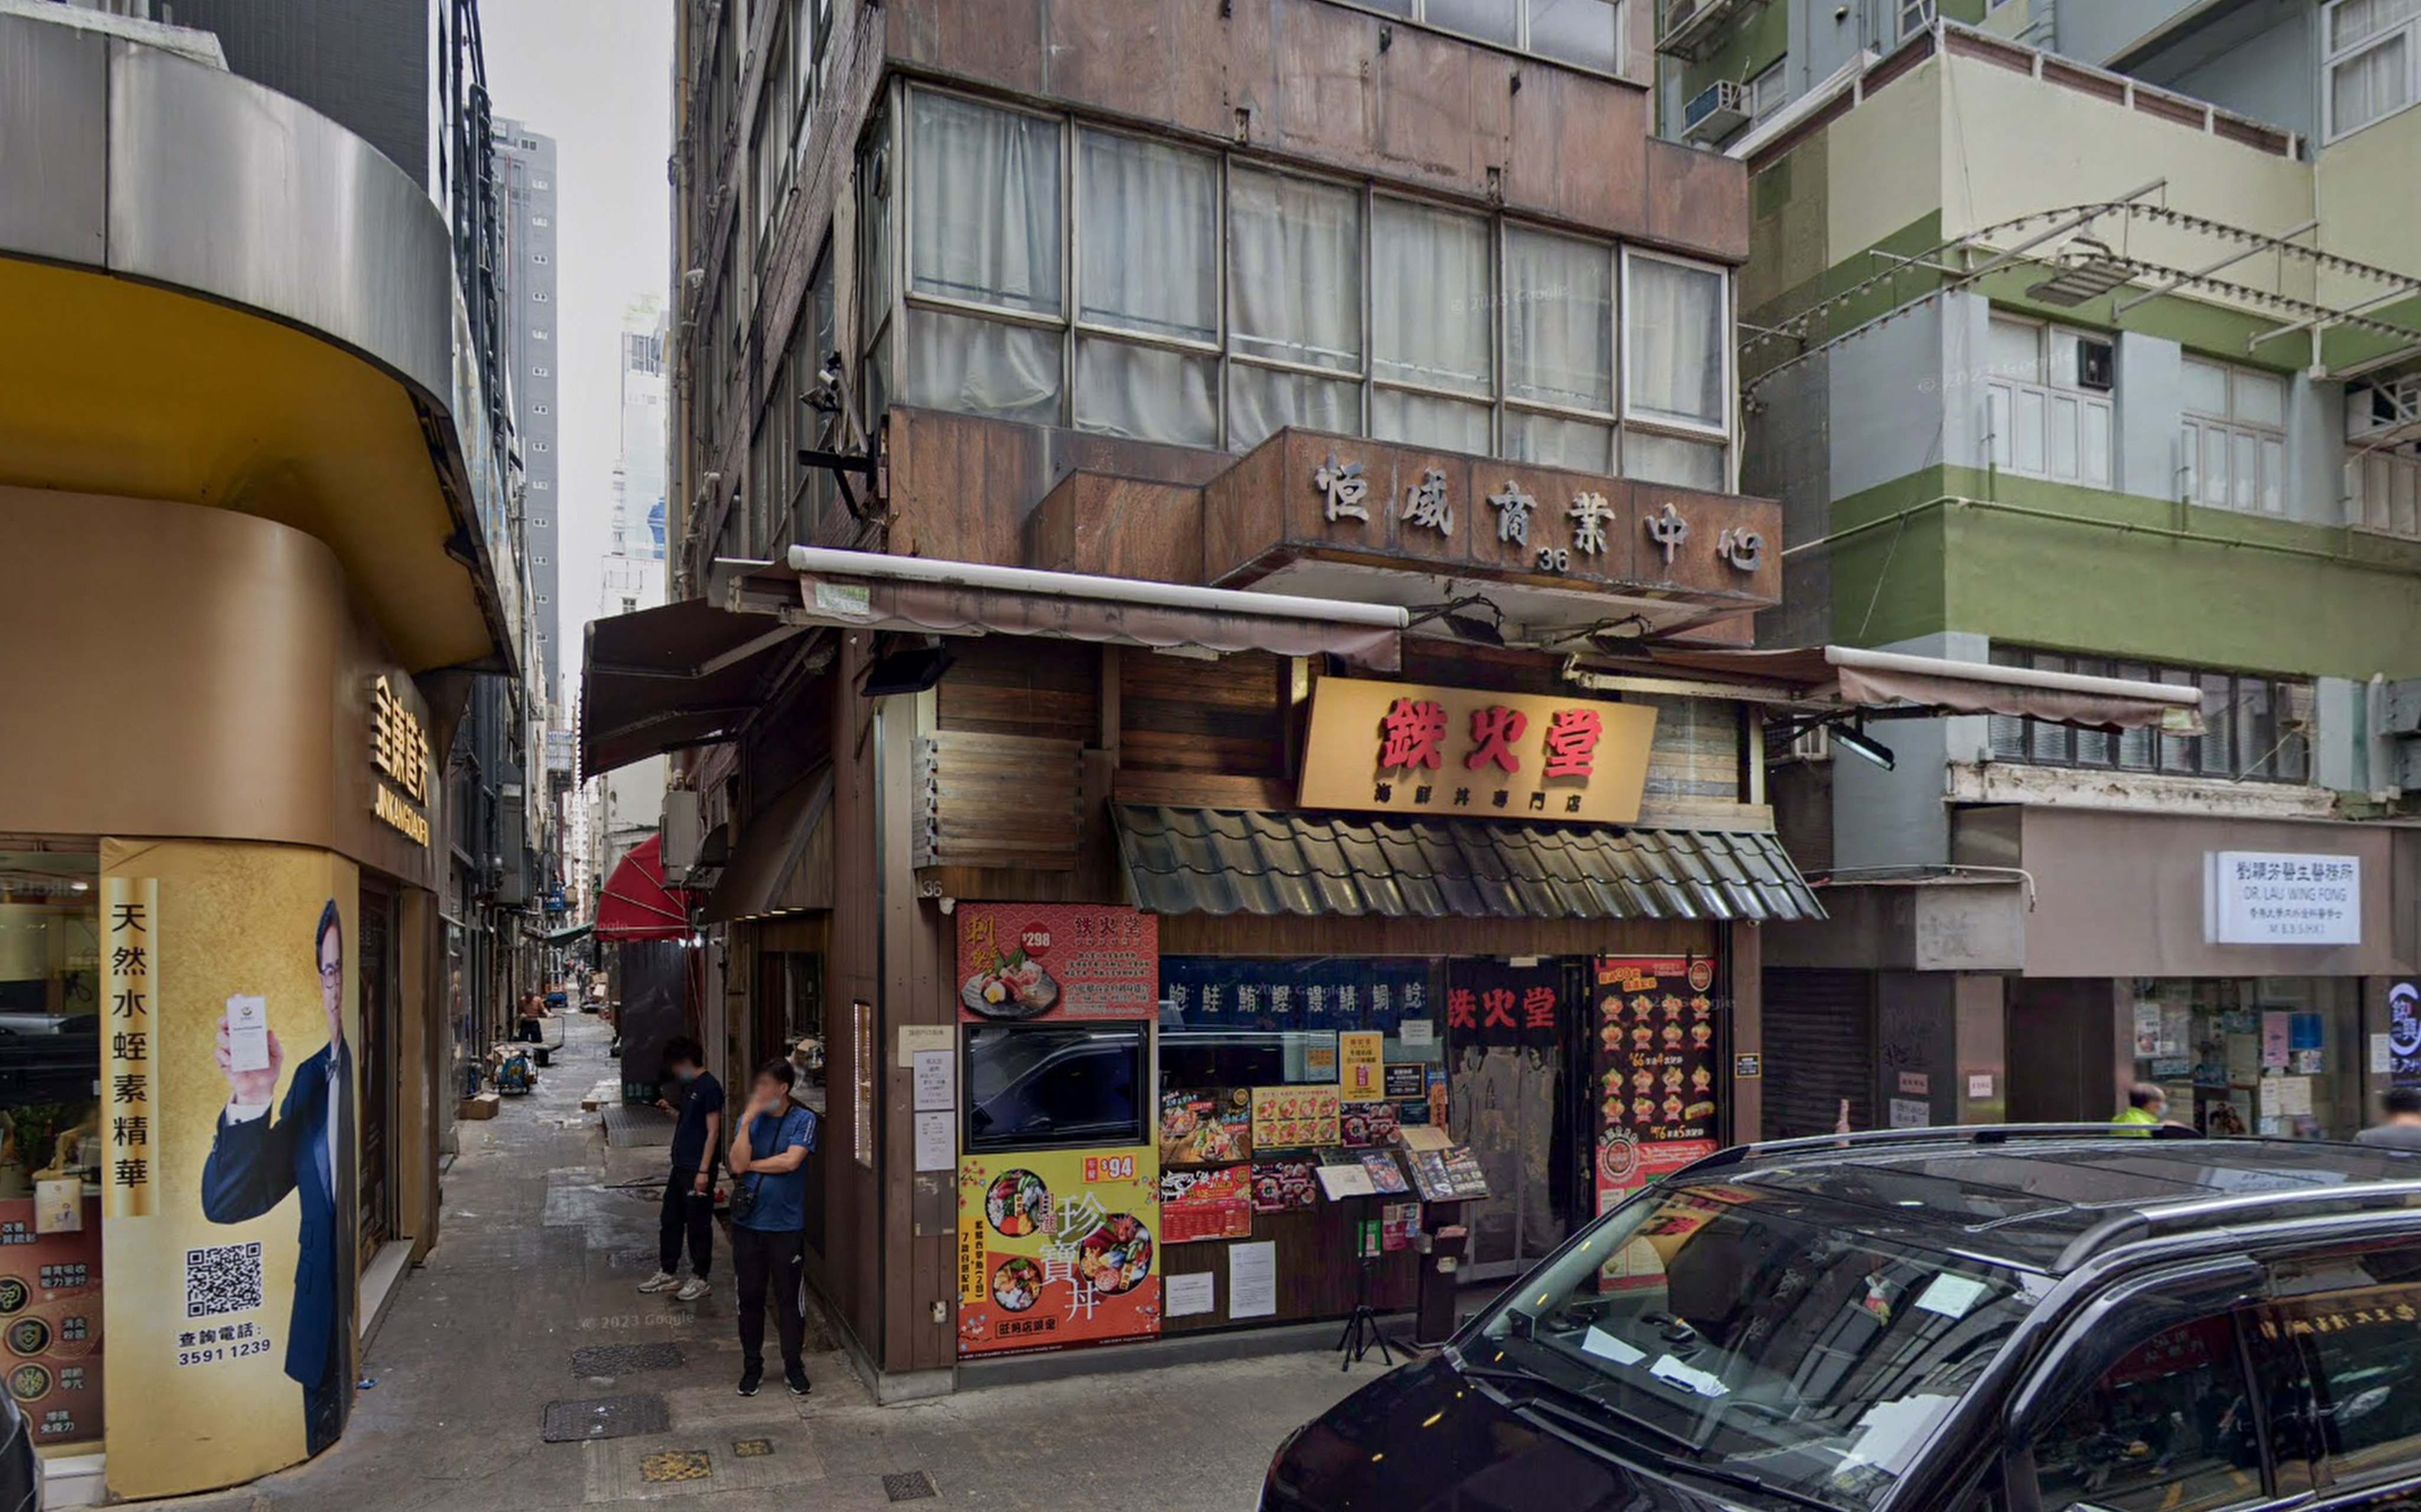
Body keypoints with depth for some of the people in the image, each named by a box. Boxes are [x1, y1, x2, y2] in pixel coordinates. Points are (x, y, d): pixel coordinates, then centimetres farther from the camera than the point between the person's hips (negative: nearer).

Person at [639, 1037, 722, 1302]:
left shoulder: (709, 1087, -16)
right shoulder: (689, 1086, 13)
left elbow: (713, 1132, -18)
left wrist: (704, 1171, -20)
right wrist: (671, 1110, 6)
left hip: (698, 1169, -9)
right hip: (681, 1166, 10)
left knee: (698, 1225, 1)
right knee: (670, 1221, 16)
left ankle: (700, 1279, 12)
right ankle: (667, 1273, 27)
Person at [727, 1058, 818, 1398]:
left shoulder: (803, 1120, -5)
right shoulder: (749, 1120, 4)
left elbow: (791, 1161, -18)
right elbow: (738, 1163, -10)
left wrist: (751, 1165, -8)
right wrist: (748, 1119, -14)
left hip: (787, 1226, -3)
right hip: (748, 1222, 3)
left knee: (791, 1298, 7)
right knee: (750, 1297, 11)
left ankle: (794, 1364, 21)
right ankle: (753, 1364, 26)